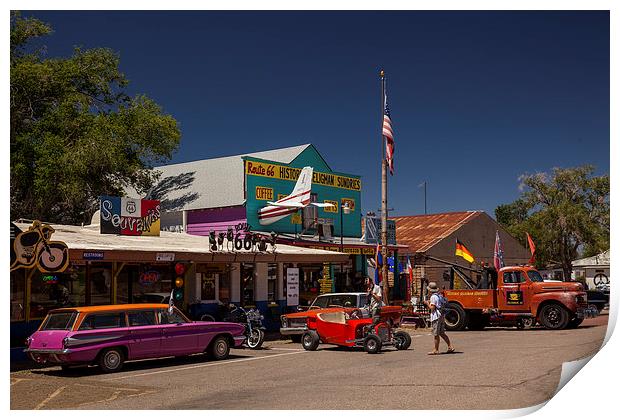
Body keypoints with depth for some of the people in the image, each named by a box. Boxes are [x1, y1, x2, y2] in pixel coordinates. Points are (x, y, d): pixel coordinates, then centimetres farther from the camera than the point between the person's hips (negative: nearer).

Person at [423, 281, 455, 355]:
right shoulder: (440, 296, 14)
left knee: (435, 334, -2)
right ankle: (450, 347, 15)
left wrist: (427, 303, -2)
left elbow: (432, 308, -18)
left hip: (436, 317, -9)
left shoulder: (433, 297, -14)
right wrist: (430, 303, 21)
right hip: (442, 316, 9)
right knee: (442, 333, 16)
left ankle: (436, 350, 3)